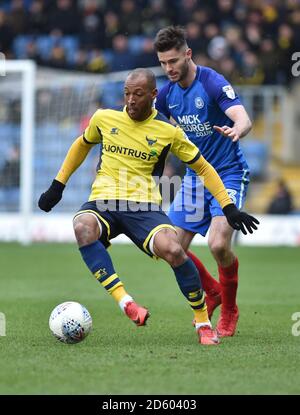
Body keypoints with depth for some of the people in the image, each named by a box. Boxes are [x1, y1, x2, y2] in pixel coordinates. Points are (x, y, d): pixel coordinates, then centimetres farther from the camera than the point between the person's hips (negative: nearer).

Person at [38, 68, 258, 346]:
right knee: (82, 227, -36)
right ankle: (125, 302, -40)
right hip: (102, 202, 1)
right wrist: (58, 185, 25)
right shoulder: (104, 118, 7)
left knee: (174, 251, -30)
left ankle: (203, 322, -7)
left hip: (144, 206, -1)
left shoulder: (169, 132, 2)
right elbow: (82, 145, 28)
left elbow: (203, 168, 12)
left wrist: (228, 208, 5)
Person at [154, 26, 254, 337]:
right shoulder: (168, 93, 1)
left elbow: (243, 119, -35)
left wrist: (237, 130, -57)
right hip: (194, 176, 7)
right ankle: (213, 292, 27)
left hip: (228, 173, -6)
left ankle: (229, 311, 2)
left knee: (219, 244, -23)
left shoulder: (213, 83, -19)